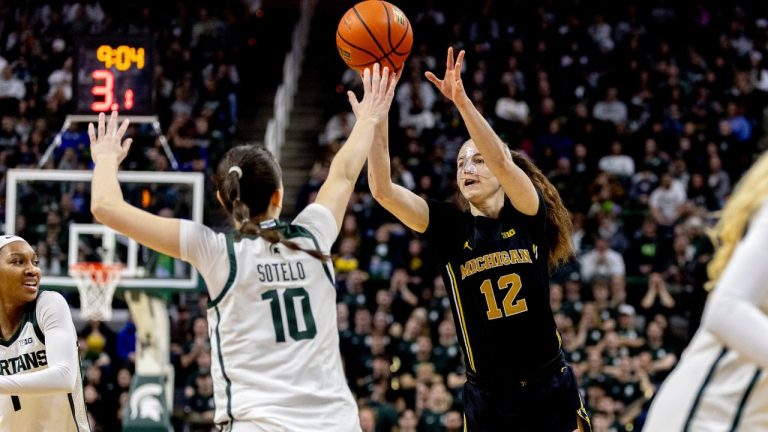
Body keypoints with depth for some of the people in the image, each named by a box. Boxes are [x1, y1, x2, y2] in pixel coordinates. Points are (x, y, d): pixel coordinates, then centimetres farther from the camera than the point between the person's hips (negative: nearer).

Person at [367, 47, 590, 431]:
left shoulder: (529, 217, -2)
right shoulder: (451, 229, 2)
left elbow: (501, 160, -22)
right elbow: (382, 190, -9)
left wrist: (461, 100, -33)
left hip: (550, 390, -1)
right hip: (487, 398, 1)